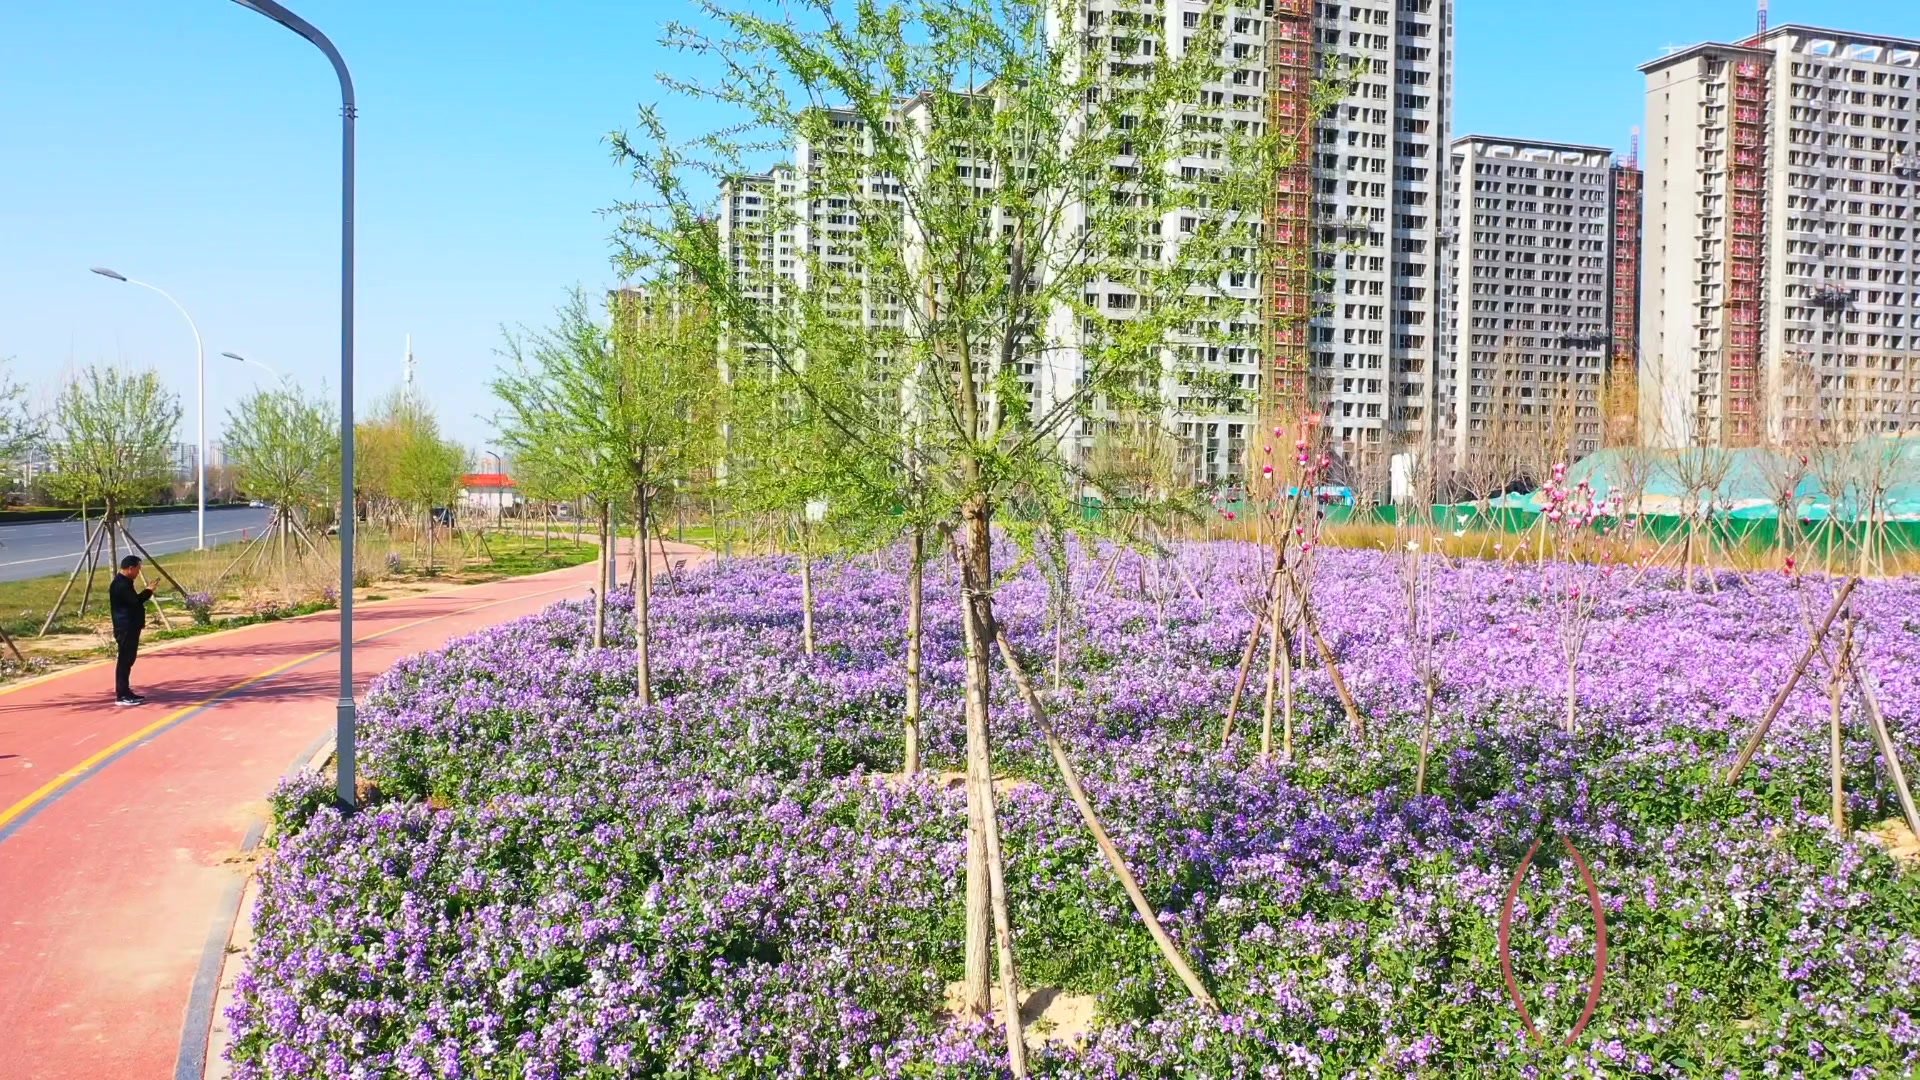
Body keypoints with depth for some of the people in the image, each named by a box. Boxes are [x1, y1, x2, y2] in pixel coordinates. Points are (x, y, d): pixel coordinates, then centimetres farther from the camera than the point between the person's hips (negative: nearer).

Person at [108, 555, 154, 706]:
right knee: (125, 661, -8)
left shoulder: (124, 582, 16)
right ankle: (121, 696, -7)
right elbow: (135, 601, -24)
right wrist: (148, 591, -12)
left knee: (127, 660, 15)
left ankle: (125, 692, 22)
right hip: (125, 629, -11)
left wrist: (145, 593, 10)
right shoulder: (120, 584, -18)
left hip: (130, 628, 11)